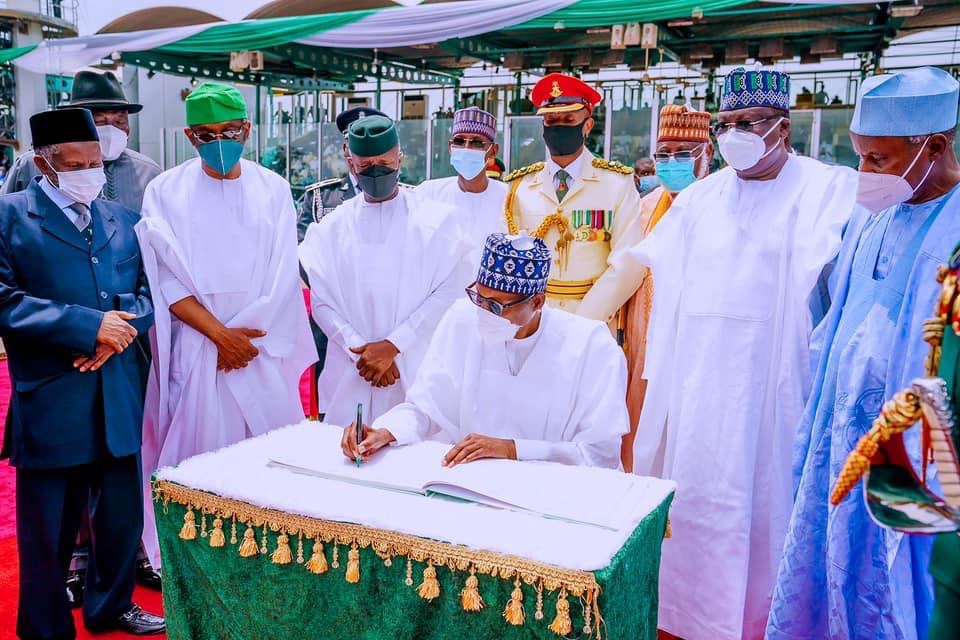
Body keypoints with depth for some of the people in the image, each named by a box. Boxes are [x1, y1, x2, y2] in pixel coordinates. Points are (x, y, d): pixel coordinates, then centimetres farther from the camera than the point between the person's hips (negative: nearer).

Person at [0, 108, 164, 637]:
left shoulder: (124, 219, 12)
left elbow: (150, 290, 8)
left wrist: (119, 327, -12)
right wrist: (90, 325, -18)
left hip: (120, 398, 5)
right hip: (50, 403, -4)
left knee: (123, 514, 16)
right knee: (49, 529, 9)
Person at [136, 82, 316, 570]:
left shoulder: (272, 189, 5)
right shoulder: (166, 191, 1)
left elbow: (282, 274, 1)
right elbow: (166, 278, -4)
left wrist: (243, 335, -6)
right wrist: (220, 333, -12)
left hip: (263, 341, 1)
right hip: (195, 344, -1)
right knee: (197, 445, 1)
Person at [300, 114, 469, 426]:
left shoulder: (436, 218, 3)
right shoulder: (331, 228, 10)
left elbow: (447, 292, -5)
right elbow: (321, 302, 4)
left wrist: (392, 346, -11)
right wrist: (361, 350, -10)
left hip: (417, 371, -1)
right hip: (350, 376, 2)